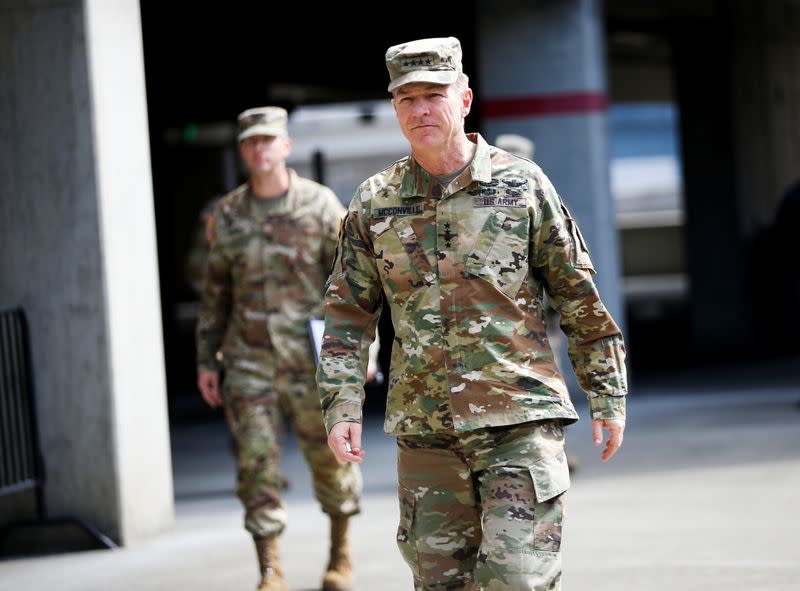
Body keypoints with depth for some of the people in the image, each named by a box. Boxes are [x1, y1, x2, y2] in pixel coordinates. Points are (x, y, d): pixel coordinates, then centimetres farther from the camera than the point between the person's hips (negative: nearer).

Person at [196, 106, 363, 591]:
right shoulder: (228, 214, 6)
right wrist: (207, 359, 10)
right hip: (249, 362, 2)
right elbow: (216, 290, 13)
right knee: (257, 462, -4)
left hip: (311, 358, -2)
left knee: (330, 457, 7)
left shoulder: (320, 204, -3)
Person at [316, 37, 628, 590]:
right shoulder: (375, 203, 6)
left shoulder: (521, 185, 0)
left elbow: (580, 299, 5)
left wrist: (608, 396, 5)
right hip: (425, 431, 3)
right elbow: (348, 314, 10)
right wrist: (342, 406, -1)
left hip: (520, 420, -3)